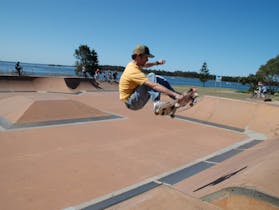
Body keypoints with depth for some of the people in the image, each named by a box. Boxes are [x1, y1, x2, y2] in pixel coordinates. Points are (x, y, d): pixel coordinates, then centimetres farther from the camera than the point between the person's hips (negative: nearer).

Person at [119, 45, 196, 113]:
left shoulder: (133, 64, 3)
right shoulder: (133, 71, -26)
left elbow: (145, 65, 30)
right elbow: (154, 85, -35)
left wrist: (157, 63, 14)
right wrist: (175, 95, -38)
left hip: (134, 96, 9)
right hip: (131, 103, -9)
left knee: (158, 79, 2)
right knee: (151, 76, -22)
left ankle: (181, 96, -4)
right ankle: (157, 103, -33)